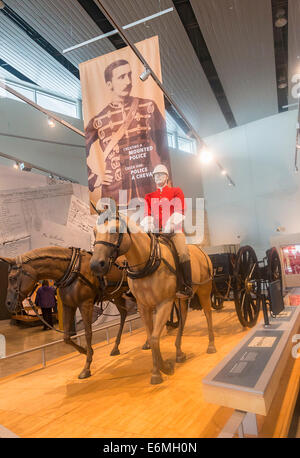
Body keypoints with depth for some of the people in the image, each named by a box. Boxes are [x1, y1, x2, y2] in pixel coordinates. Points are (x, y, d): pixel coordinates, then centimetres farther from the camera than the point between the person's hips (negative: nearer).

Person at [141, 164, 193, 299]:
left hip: (174, 230, -3)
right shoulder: (149, 196, 23)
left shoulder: (176, 192, 14)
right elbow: (147, 214, 9)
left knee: (183, 252, -26)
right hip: (155, 232, 4)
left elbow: (178, 211, -1)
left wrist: (170, 225, -19)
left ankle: (187, 287, -22)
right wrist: (147, 227, -13)